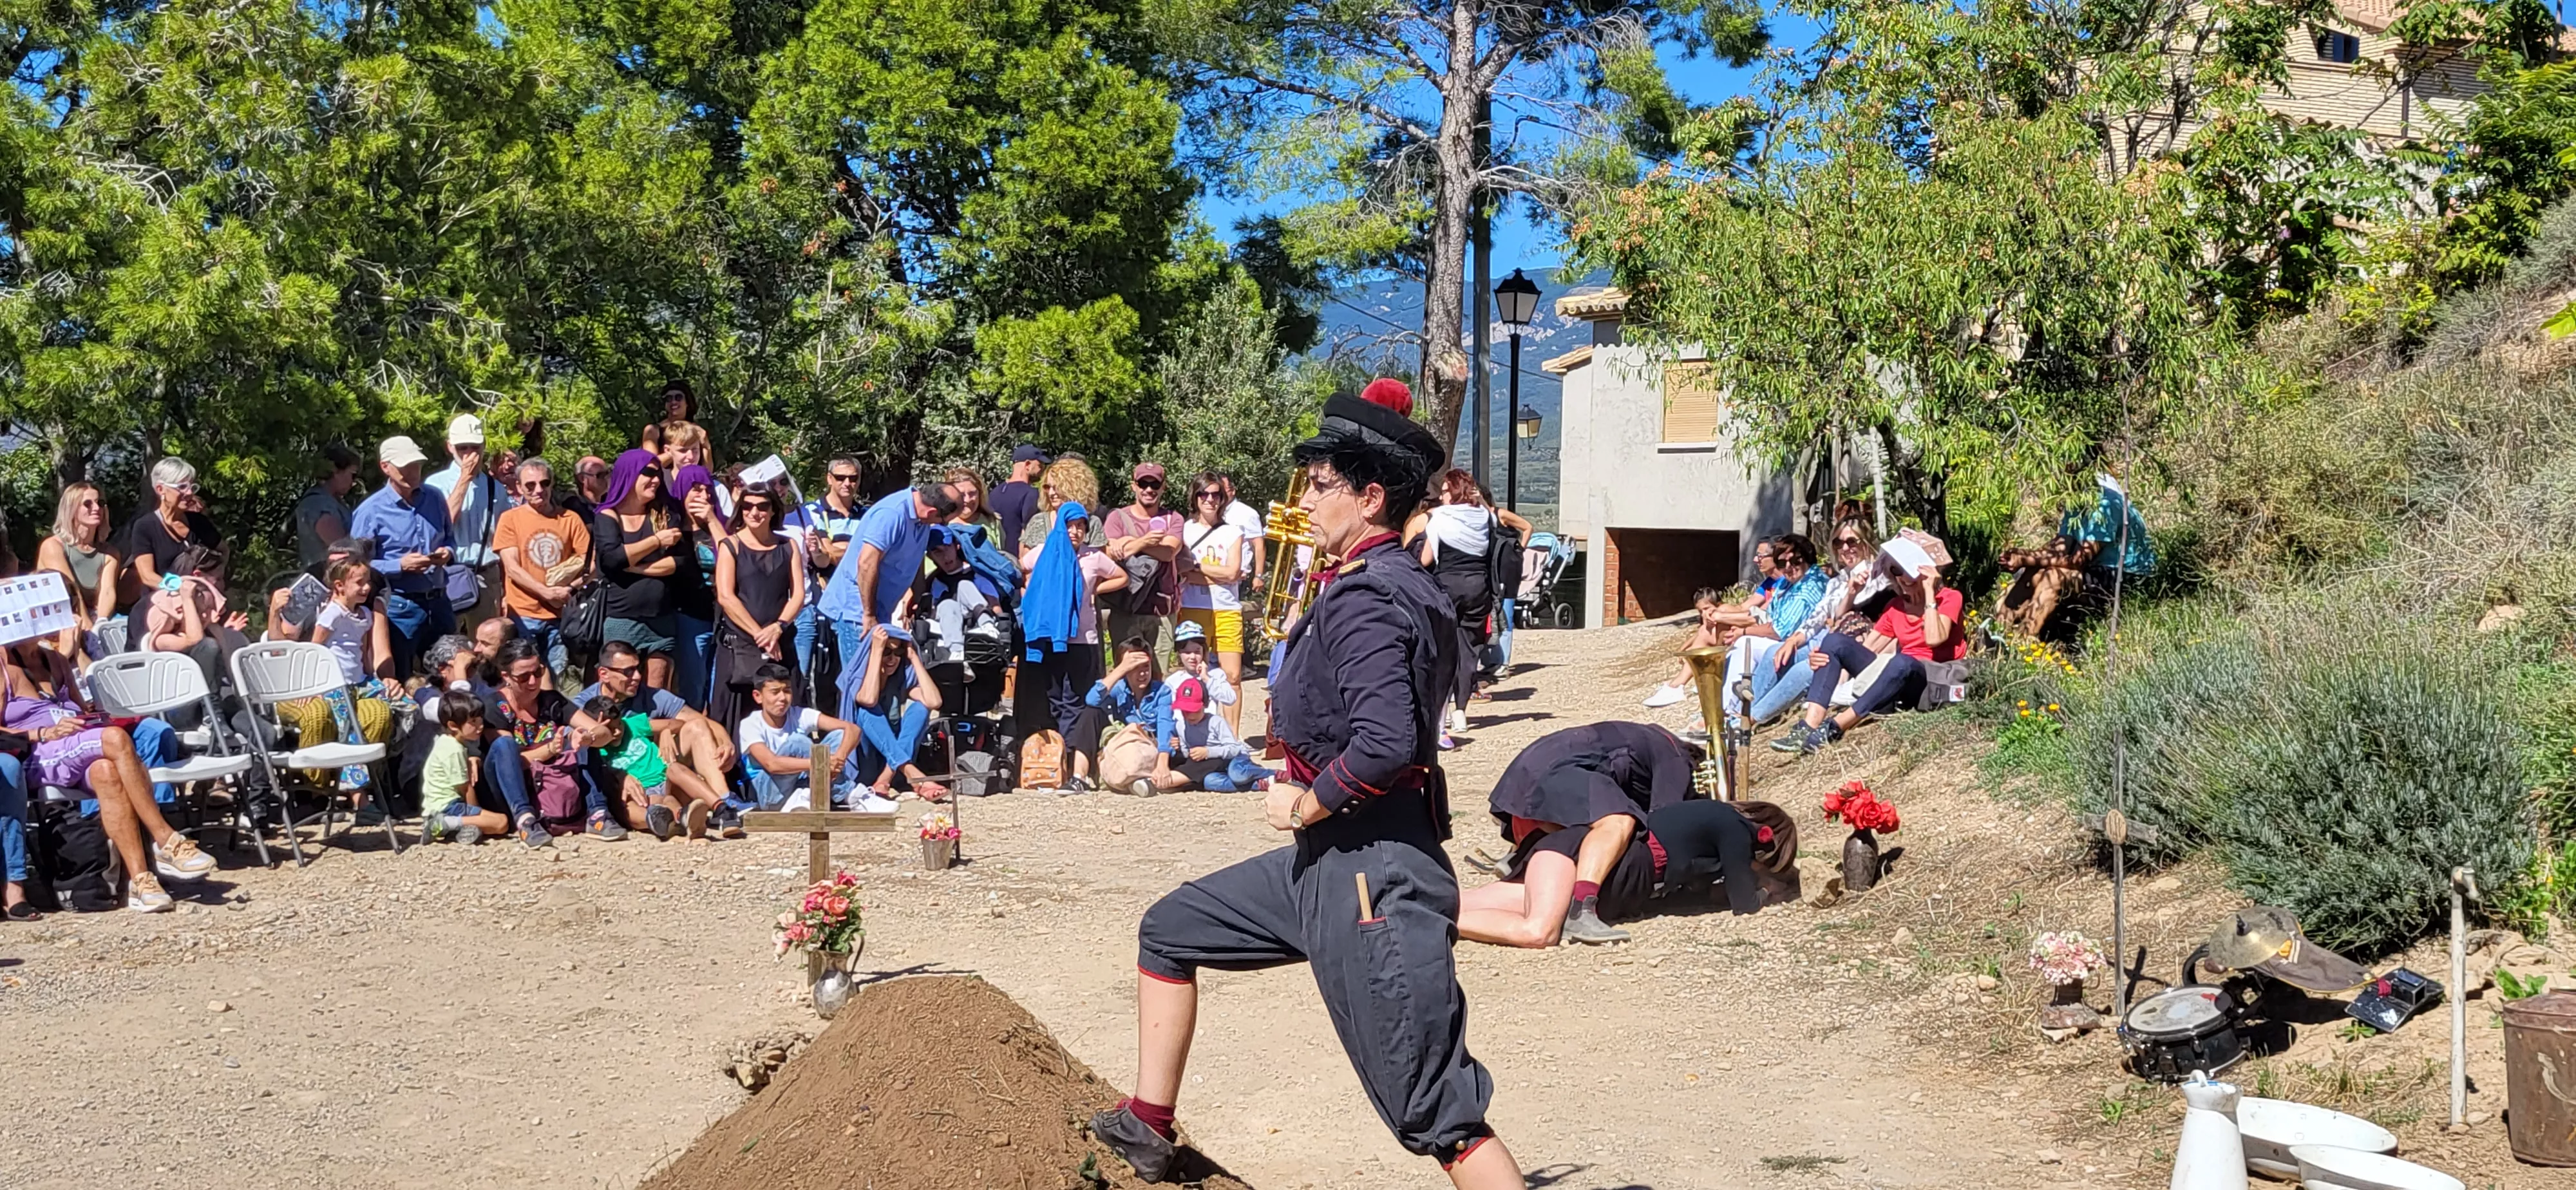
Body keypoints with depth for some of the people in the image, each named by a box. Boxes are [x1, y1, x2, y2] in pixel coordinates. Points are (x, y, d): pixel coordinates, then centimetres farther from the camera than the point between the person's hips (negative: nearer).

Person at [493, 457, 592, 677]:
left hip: (560, 616, 2)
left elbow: (590, 563, 6)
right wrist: (547, 593, -14)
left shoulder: (570, 519, 8)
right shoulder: (511, 519, 3)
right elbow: (512, 568, -4)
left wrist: (569, 586, -12)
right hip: (523, 616, -2)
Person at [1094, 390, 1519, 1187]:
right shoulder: (1395, 584, 12)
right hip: (1330, 857, 11)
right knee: (1170, 931, 23)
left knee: (1434, 1111, -10)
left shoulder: (1365, 601, -19)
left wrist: (1305, 805, -17)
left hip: (1370, 874, -11)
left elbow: (1387, 741, -32)